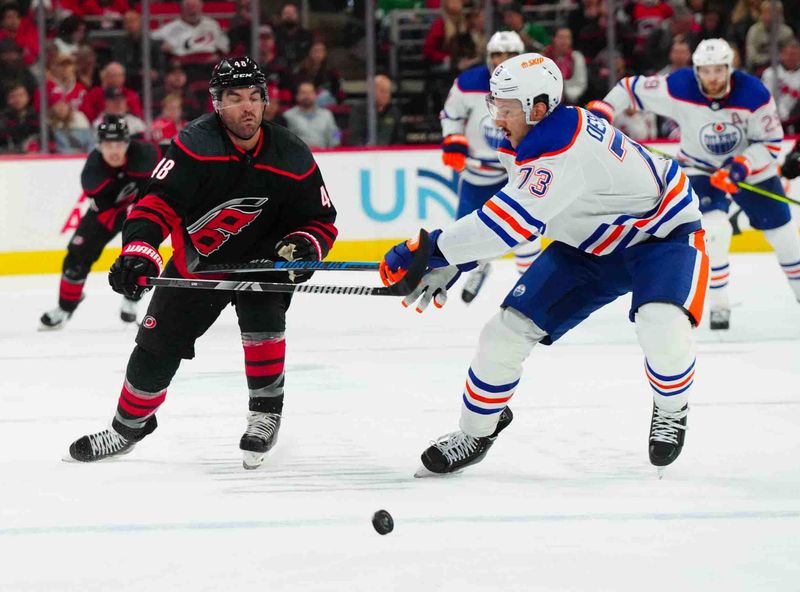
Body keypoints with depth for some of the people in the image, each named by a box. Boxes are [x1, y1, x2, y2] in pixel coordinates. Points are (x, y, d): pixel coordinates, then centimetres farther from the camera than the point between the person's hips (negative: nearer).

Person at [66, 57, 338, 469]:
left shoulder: (293, 160, -17)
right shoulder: (196, 145, -24)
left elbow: (320, 221, -6)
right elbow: (158, 202, -31)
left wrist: (304, 247, -29)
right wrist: (138, 250, -47)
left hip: (260, 259, 0)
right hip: (196, 260, 1)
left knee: (262, 317, -30)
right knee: (157, 347, 3)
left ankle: (266, 412, -9)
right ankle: (128, 427, 28)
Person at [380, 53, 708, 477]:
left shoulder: (564, 149, -37)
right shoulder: (525, 143, -7)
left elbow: (513, 220, -44)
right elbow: (511, 209, 8)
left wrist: (430, 249, -42)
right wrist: (450, 265, 0)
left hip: (662, 231, -9)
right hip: (591, 245, 9)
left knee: (661, 328, -34)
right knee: (509, 327, -1)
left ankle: (671, 411, -1)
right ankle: (476, 431, 19)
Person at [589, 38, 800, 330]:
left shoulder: (753, 94, -28)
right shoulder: (679, 88, -27)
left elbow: (772, 142, -19)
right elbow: (632, 87, -15)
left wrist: (741, 166, -34)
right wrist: (601, 110, -29)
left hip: (749, 164, 1)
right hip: (701, 168, -1)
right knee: (714, 228, -24)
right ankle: (719, 304, -12)